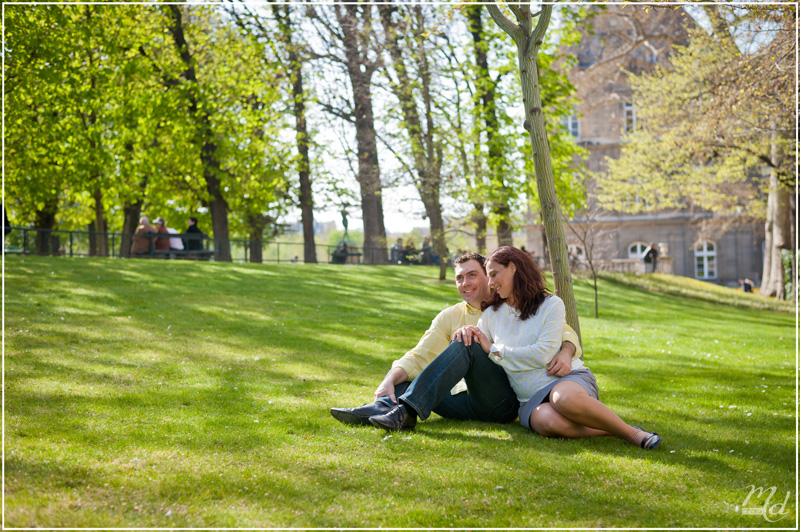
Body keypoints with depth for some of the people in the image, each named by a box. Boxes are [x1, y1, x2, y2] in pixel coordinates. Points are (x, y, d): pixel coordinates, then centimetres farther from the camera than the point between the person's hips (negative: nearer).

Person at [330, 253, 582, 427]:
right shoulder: (450, 317, 18)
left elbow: (563, 332, 4)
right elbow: (418, 357, 10)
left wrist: (564, 354, -20)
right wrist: (389, 381, -10)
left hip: (505, 400, -4)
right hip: (467, 401, 4)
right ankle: (384, 406, -45)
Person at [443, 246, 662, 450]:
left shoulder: (551, 304, 0)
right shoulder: (491, 314, 15)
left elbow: (543, 354, -12)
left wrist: (494, 350, -9)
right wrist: (467, 333, -9)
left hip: (569, 377, -2)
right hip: (532, 399, 2)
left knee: (564, 398, -42)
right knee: (549, 421, -38)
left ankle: (631, 433, -23)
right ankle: (608, 429, -21)